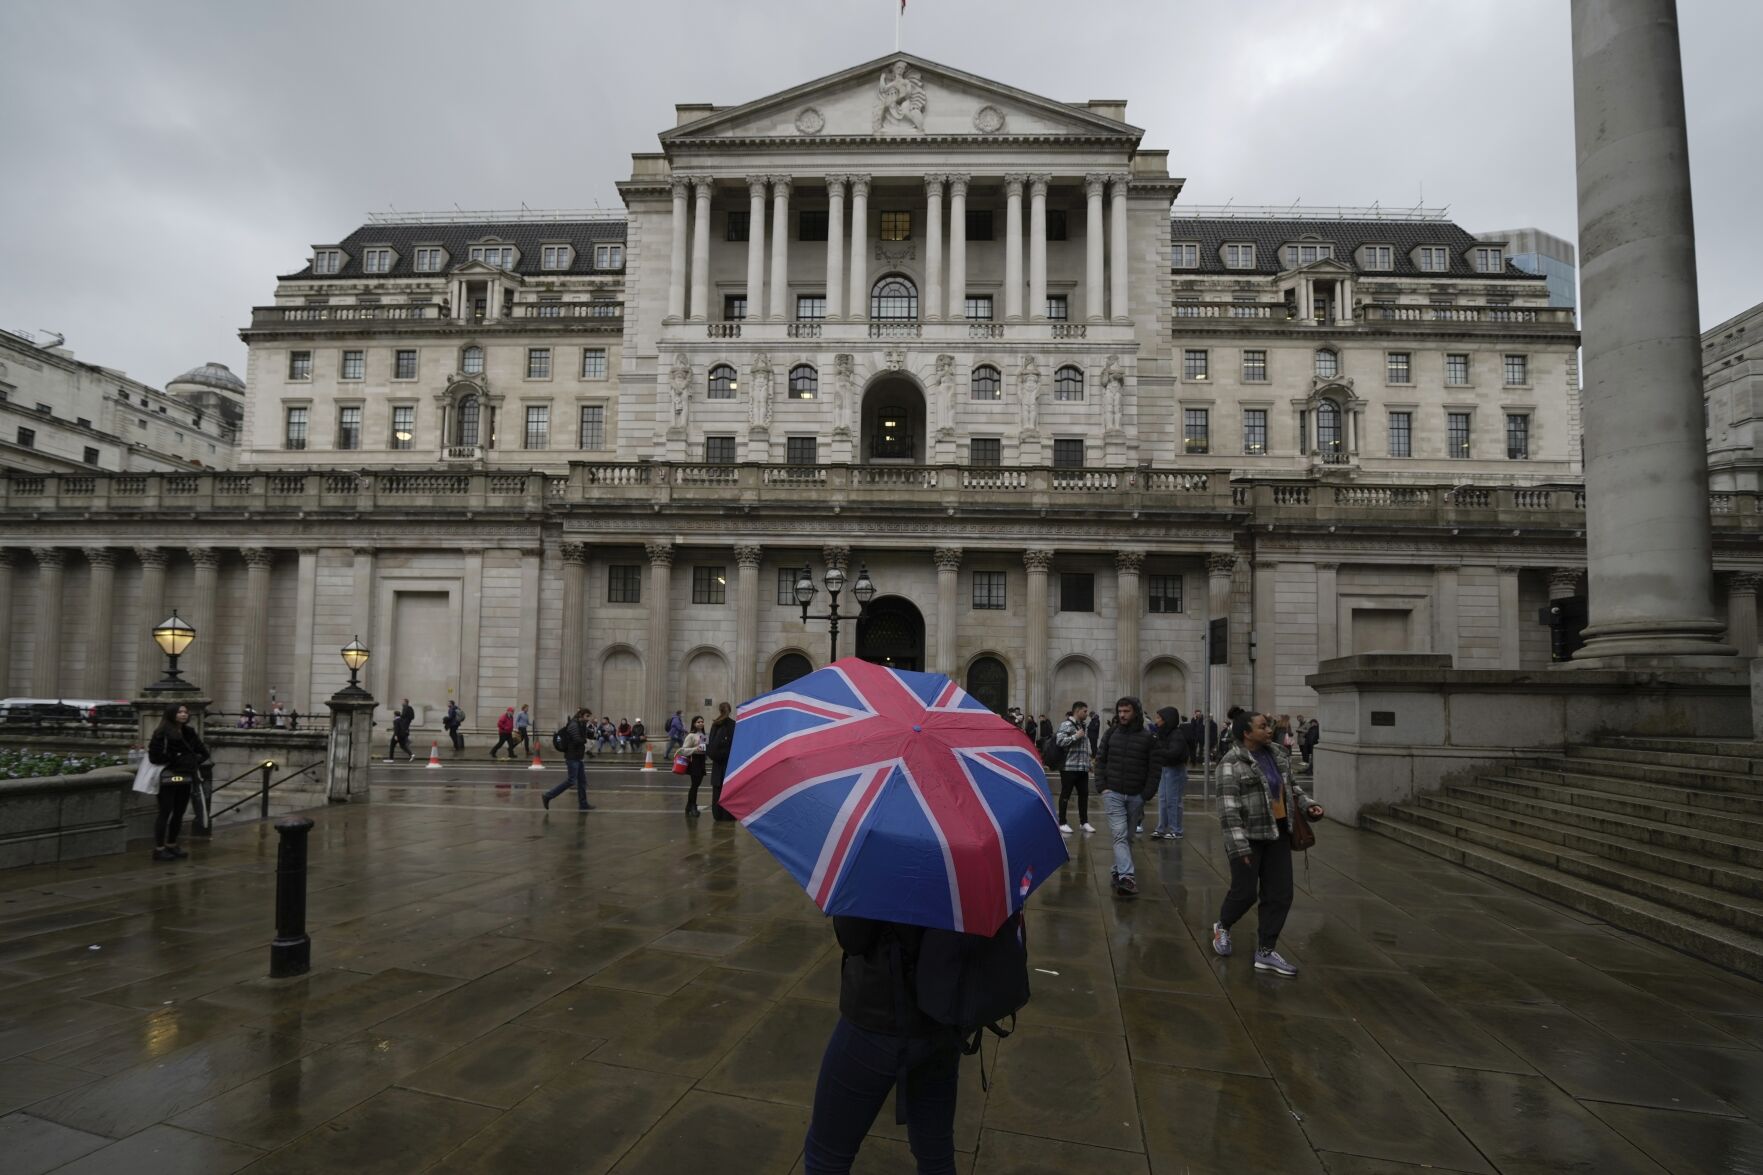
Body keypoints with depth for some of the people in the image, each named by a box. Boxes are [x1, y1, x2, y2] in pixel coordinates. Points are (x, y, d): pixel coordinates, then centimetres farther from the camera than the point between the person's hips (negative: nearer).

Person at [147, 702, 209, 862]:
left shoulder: (189, 732, 13)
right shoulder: (162, 733, -8)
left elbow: (203, 752, 17)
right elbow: (155, 756, -14)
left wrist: (194, 762, 1)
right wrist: (174, 759, -11)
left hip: (185, 778, 7)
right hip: (169, 778, -7)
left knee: (179, 813, 11)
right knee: (165, 812, -5)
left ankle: (171, 845, 22)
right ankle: (159, 849, -1)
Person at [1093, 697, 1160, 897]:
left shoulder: (1147, 737, -3)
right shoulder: (1111, 733, 2)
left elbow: (1155, 768, -1)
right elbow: (1100, 760, 8)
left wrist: (1146, 794, -7)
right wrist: (1102, 786, -2)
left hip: (1136, 796, 1)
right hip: (1113, 793, 0)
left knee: (1128, 836, 11)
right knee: (1120, 835, -10)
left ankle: (1118, 870, 26)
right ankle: (1126, 877, -17)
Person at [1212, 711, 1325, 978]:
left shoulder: (1276, 754, 5)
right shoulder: (1232, 764, -17)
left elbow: (1291, 785, 20)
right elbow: (1228, 809, -20)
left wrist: (1307, 804, 3)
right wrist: (1239, 846, -24)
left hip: (1277, 834, 7)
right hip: (1248, 837, -7)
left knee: (1280, 895, 6)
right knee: (1245, 893, 3)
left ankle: (1265, 952, 16)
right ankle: (1222, 926, 32)